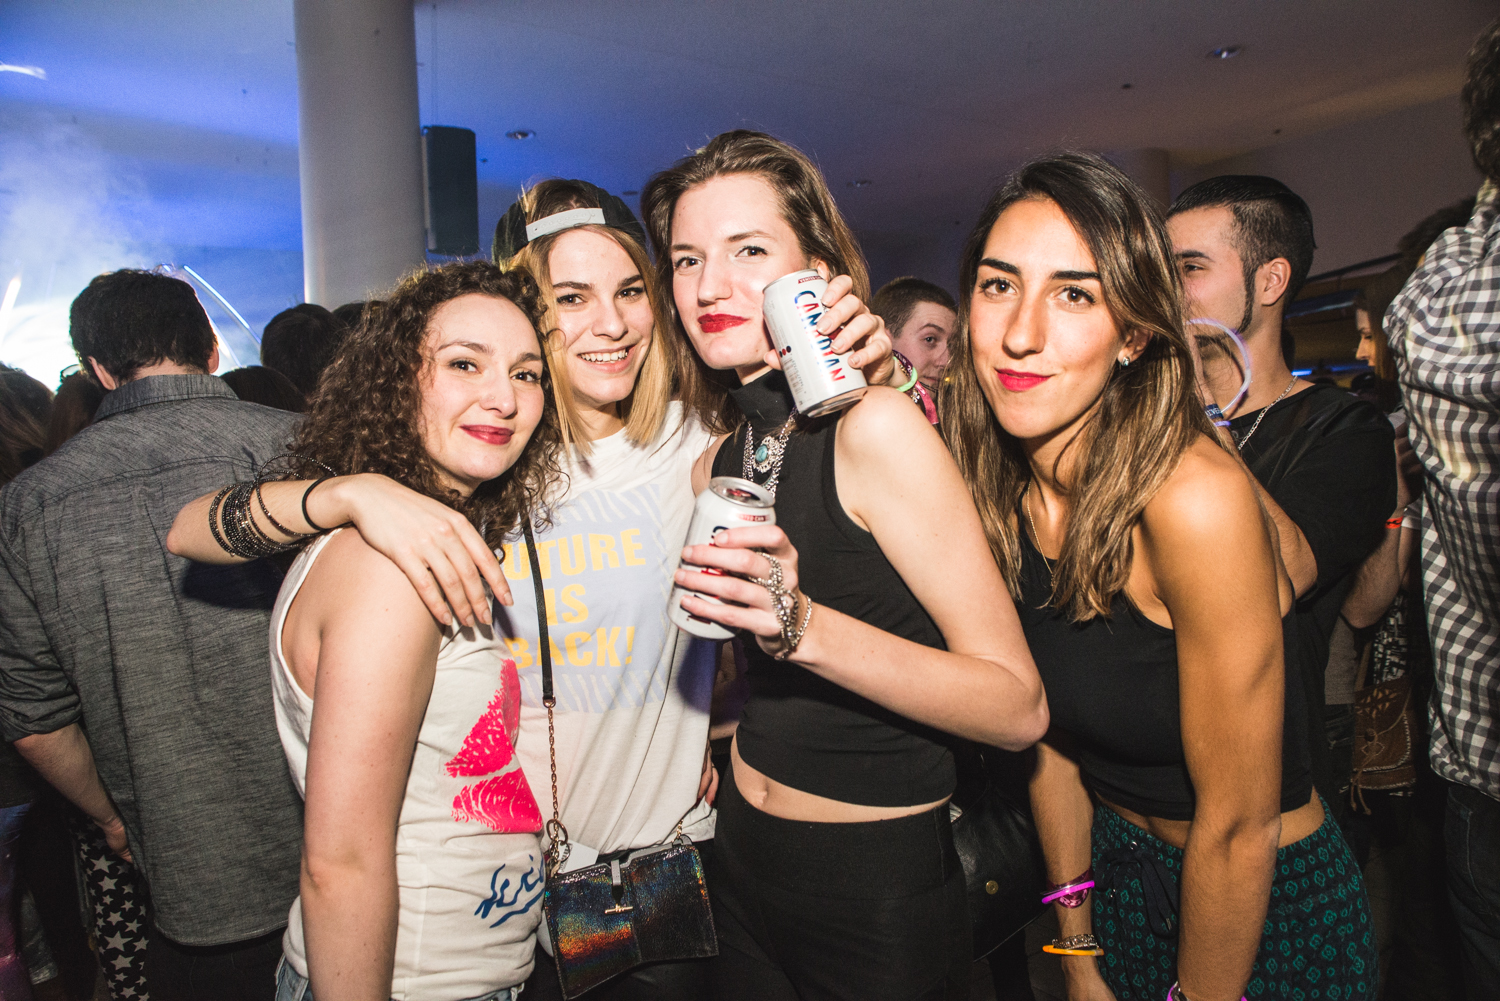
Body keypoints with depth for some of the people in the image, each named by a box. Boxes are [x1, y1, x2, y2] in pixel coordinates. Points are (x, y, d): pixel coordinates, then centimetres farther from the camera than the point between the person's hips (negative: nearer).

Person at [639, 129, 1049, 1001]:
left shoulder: (877, 425, -19)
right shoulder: (717, 460, 2)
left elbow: (1019, 707, -22)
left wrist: (804, 627, -33)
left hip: (879, 895, -6)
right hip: (747, 864, 7)